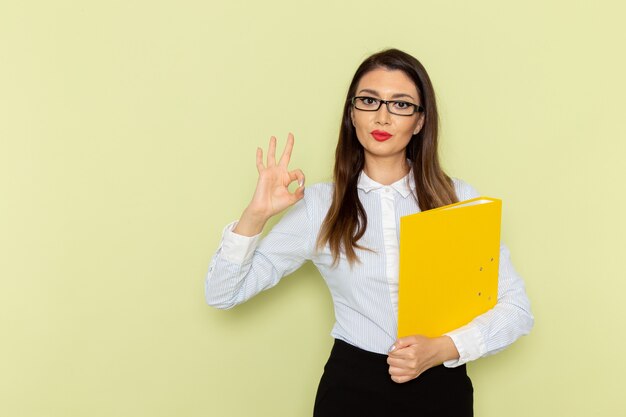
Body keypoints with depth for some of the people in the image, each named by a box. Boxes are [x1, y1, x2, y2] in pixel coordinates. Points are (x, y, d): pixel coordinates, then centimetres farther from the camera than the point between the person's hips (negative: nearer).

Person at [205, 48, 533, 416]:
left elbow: (516, 308, -4)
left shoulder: (460, 199, -4)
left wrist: (441, 349, -19)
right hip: (352, 385, 0)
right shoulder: (320, 205, -5)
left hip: (441, 387, 0)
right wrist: (256, 214, -18)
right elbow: (222, 294, -4)